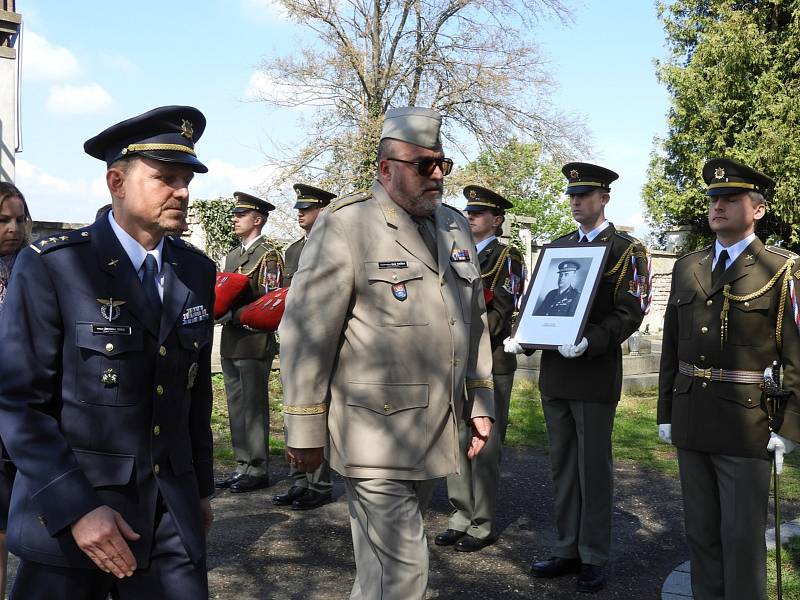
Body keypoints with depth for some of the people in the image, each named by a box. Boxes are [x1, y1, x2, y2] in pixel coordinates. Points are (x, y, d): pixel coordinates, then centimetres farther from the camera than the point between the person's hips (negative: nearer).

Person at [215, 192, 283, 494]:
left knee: (254, 407, -2)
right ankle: (243, 466, 20)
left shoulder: (268, 255, -8)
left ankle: (258, 470, 7)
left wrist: (232, 314, -15)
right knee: (237, 407, 12)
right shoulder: (233, 255, 18)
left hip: (254, 341, -8)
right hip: (230, 342, 8)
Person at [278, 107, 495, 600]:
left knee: (388, 556, 20)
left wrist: (480, 404, 15)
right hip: (376, 435, -6)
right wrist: (305, 432, -9)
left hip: (438, 430, 7)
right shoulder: (346, 225, -11)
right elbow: (307, 333, -12)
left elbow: (474, 321, 18)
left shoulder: (456, 227, 11)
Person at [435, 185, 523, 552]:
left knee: (484, 446, -1)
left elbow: (501, 315, -11)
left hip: (490, 365, -6)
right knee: (457, 442, 9)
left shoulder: (506, 258, -3)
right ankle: (461, 517, 20)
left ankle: (482, 525, 8)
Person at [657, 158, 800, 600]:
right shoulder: (687, 268, 10)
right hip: (691, 422, 5)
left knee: (742, 536, 3)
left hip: (747, 427, -5)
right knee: (700, 531, 15)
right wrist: (666, 413, 11)